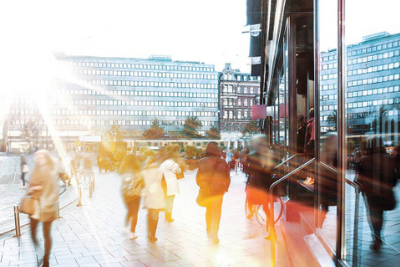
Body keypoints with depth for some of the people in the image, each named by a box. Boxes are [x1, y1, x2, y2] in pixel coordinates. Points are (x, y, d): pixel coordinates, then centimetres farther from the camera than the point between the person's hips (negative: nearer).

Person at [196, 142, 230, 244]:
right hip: (218, 190, -2)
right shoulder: (222, 162, -7)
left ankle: (209, 231, 33)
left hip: (206, 190, 2)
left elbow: (198, 177, 1)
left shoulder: (202, 162, -6)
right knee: (216, 212, 4)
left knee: (208, 210, 20)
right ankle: (214, 235, 1)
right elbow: (227, 177, 0)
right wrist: (225, 188, 13)